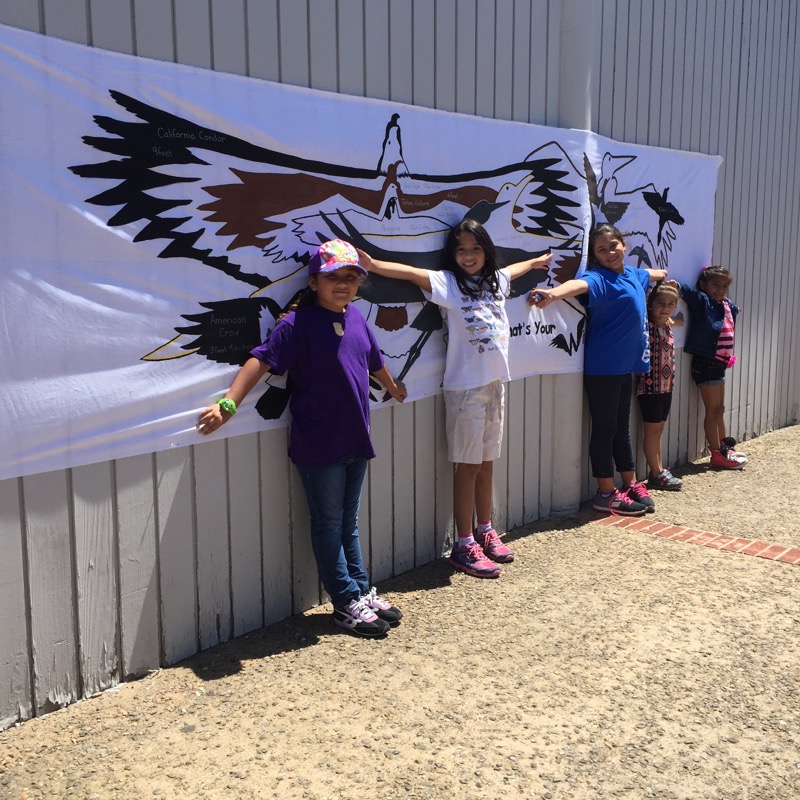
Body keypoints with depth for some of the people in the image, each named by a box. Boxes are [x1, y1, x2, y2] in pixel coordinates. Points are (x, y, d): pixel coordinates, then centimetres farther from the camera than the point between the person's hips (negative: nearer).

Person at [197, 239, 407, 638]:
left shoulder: (356, 317, 8)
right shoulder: (298, 323, -13)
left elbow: (374, 360, 26)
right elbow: (262, 359, -21)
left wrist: (393, 388, 41)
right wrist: (229, 403, -30)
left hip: (356, 441, 7)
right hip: (318, 445, -6)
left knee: (349, 523, 19)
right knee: (328, 525, 7)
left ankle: (362, 590, 30)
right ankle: (346, 602, 17)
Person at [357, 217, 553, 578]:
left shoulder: (496, 280, 12)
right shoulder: (447, 283, -6)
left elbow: (514, 269, 34)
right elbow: (412, 273, -22)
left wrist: (538, 261, 53)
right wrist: (373, 264, -38)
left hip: (495, 383, 6)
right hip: (465, 387, -6)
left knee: (486, 462, 14)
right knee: (468, 465, -1)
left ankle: (485, 531, 27)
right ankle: (464, 545, 7)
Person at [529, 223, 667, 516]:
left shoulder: (632, 275, 12)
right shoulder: (599, 279, -15)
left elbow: (650, 274, 37)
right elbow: (580, 285, -38)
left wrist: (664, 274, 58)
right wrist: (553, 293, -59)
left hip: (626, 365, 8)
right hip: (602, 368, -8)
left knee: (622, 428, 18)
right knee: (605, 428, 0)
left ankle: (631, 485, 29)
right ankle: (606, 494, 9)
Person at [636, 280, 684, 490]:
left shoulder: (667, 325, 9)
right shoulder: (647, 325, -13)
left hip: (666, 386, 8)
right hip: (650, 386, -8)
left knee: (658, 429, 14)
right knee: (652, 430, 1)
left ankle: (660, 470, 22)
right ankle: (656, 474, 7)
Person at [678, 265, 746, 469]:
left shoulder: (728, 306, 10)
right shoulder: (701, 301, -11)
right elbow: (686, 290, -26)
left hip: (719, 362, 8)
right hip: (705, 362, -8)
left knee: (719, 409, 20)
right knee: (712, 411, -1)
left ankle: (725, 447, 33)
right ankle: (717, 455, 7)